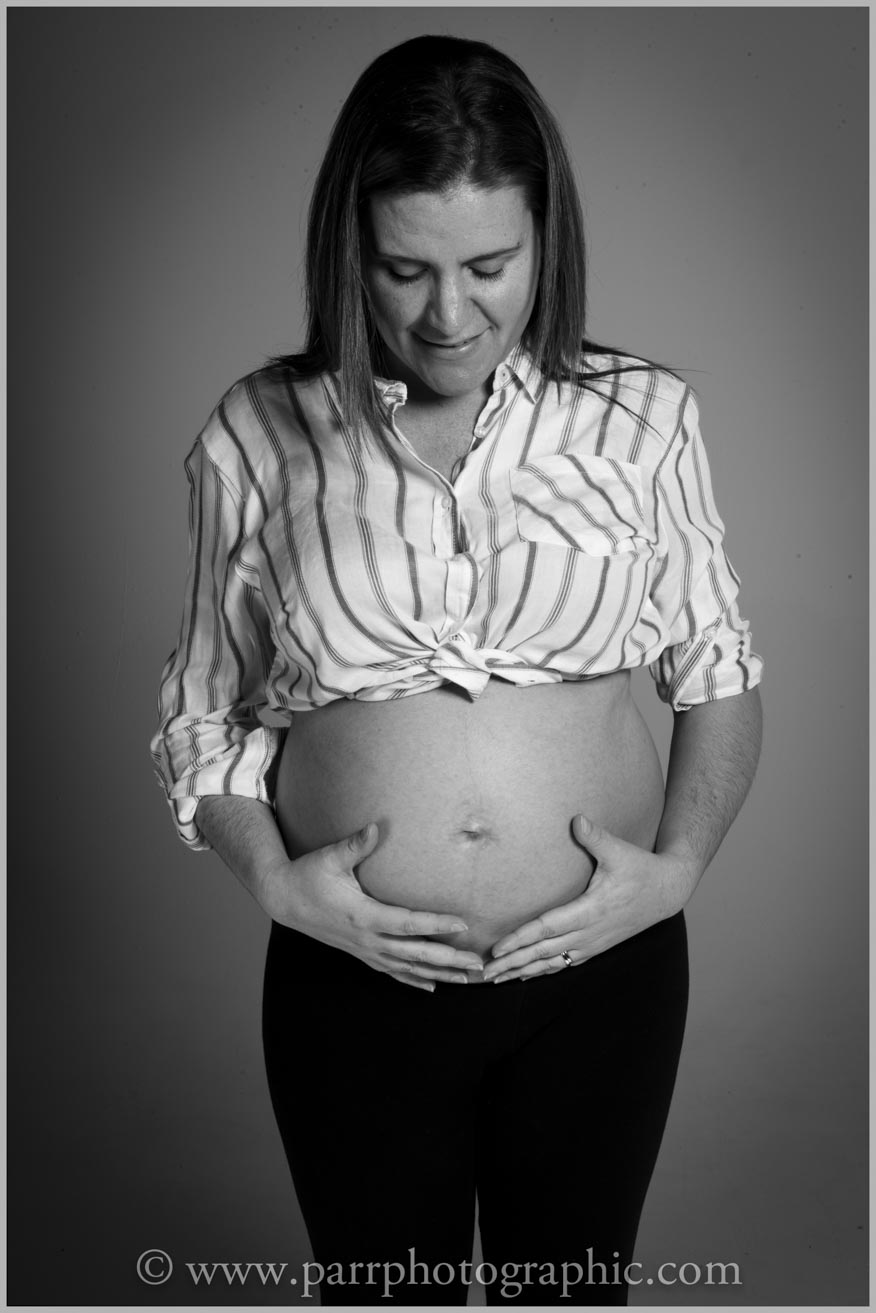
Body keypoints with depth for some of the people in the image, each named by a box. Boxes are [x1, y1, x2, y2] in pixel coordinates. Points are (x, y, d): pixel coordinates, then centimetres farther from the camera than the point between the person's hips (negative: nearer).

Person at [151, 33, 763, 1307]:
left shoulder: (643, 415, -3)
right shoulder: (261, 433, -4)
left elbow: (720, 674, 5)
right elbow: (203, 713, 3)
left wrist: (679, 865, -10)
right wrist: (275, 880, -12)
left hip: (602, 969, 1)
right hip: (355, 984, 0)